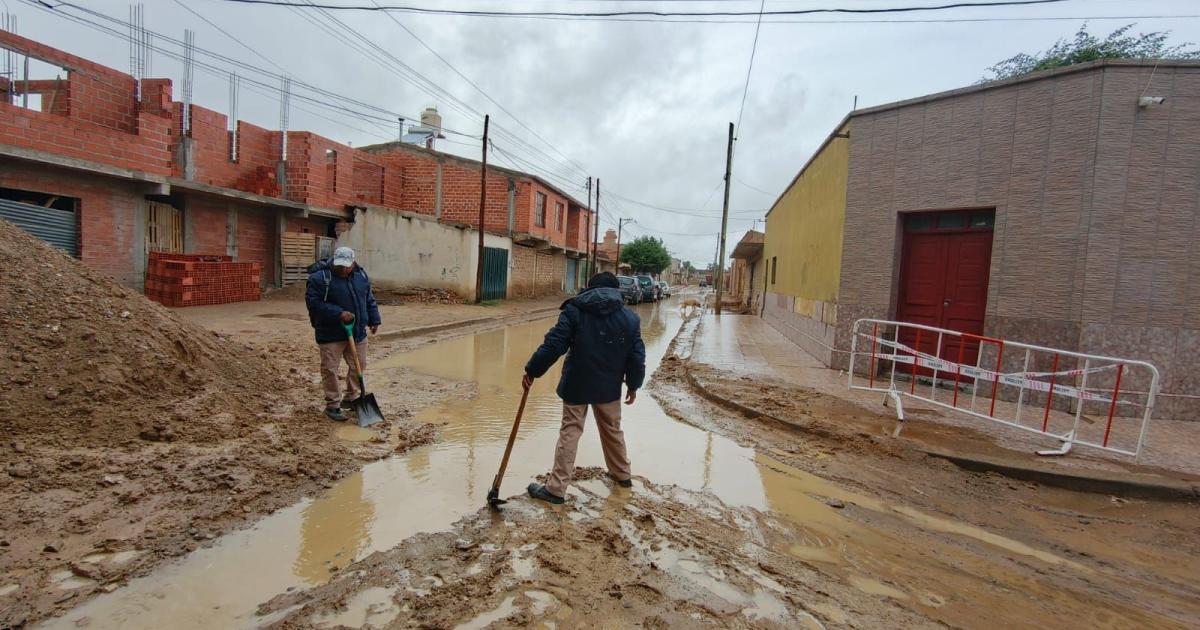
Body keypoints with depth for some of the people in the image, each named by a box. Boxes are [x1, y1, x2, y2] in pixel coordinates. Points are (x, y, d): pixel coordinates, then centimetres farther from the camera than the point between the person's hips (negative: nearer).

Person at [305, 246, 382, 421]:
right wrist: (338, 314, -25)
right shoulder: (320, 277, -14)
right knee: (330, 369, 1)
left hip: (357, 332, 5)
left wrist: (374, 320, 11)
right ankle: (332, 405, 13)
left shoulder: (361, 275, 4)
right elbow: (312, 301, -18)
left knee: (358, 366, 13)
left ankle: (351, 398, 29)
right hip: (331, 334, -5)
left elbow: (369, 300, 14)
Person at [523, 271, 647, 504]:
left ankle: (556, 488, 7)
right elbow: (637, 357, 2)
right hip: (609, 387, 3)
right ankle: (621, 474, 38)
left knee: (569, 433, 4)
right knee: (612, 430, 22)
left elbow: (553, 345, -13)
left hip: (577, 385, -3)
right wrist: (633, 384, 16)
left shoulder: (575, 310, -6)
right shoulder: (630, 317, 1)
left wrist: (532, 370, -6)